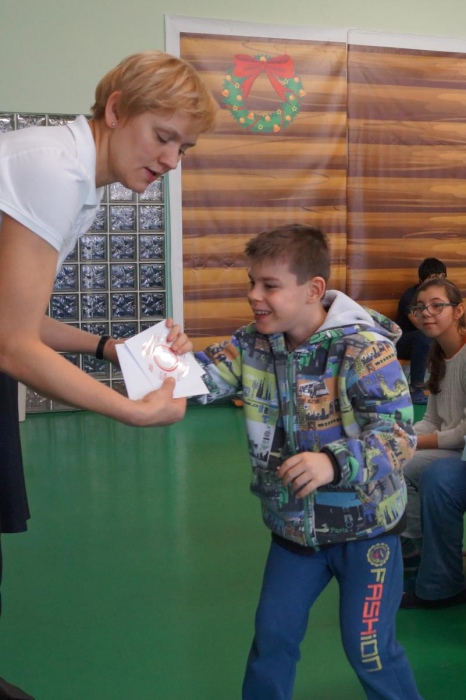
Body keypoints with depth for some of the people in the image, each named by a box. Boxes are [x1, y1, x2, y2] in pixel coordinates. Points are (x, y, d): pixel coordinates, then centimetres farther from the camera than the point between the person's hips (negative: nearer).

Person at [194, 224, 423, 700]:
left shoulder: (364, 348, -23)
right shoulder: (253, 343, -4)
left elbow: (399, 435, -29)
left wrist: (334, 462, -47)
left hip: (363, 527, -5)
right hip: (294, 525, 5)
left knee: (369, 648, 3)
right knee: (272, 635, 14)